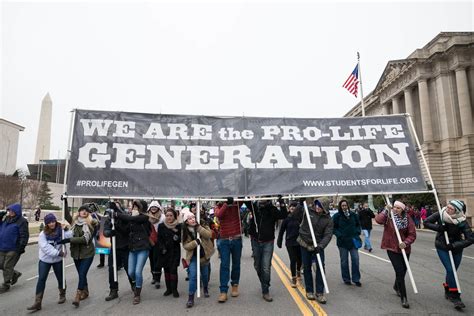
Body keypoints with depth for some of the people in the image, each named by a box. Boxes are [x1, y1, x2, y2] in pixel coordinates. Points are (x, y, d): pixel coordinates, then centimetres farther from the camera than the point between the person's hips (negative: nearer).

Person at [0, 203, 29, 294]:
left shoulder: (21, 221, -14)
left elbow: (24, 236, -15)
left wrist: (21, 247, -19)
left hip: (13, 249, -7)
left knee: (8, 266, 2)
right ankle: (15, 274, 37)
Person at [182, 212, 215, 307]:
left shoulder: (203, 225, -9)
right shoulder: (185, 231, -9)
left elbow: (209, 235, -22)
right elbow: (185, 245, -13)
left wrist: (198, 228, -30)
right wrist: (195, 242, -29)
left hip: (204, 254, 1)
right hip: (193, 256, -1)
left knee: (204, 274, 16)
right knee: (193, 276, -13)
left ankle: (205, 288, 45)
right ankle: (191, 298, -2)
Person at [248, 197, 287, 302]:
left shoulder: (272, 209, -11)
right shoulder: (255, 206, -5)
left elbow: (283, 215, -23)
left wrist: (282, 203, -36)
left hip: (268, 243, -3)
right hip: (255, 241, 3)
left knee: (266, 267, -6)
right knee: (257, 266, 17)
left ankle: (265, 291, 9)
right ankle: (263, 283, 43)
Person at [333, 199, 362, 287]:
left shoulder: (353, 215, 2)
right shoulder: (337, 216, -6)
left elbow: (358, 225, 14)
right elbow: (334, 228, -3)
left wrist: (357, 232, 0)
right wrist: (339, 235, -15)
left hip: (353, 241, 2)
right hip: (342, 242, -2)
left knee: (355, 259, 2)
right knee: (344, 261, 8)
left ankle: (356, 279, 16)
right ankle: (346, 279, 21)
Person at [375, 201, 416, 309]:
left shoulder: (407, 219, -6)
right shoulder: (388, 216, -9)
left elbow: (412, 234, -8)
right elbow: (378, 220, -30)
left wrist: (405, 243, -23)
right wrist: (386, 210, -32)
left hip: (404, 249, 3)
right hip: (392, 248, -3)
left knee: (403, 271, 20)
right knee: (400, 271, -9)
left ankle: (396, 286, 50)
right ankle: (403, 298, 4)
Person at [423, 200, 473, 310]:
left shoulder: (462, 222, -20)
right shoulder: (440, 214, -17)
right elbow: (426, 222, -9)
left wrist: (454, 245, -26)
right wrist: (439, 228, -25)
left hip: (456, 249, 1)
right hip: (442, 247, -1)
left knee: (452, 271, 12)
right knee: (450, 270, -10)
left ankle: (447, 291, 36)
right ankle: (455, 297, -1)